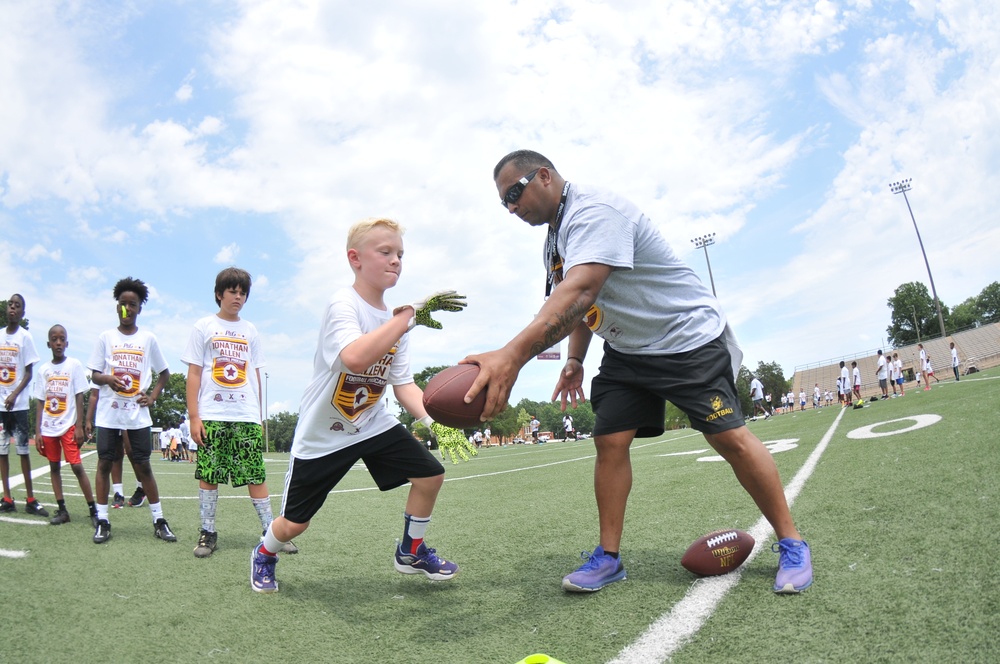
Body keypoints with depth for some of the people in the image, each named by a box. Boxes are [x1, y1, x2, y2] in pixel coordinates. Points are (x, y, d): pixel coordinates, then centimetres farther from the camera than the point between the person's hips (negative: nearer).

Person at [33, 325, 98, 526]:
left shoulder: (74, 365, -3)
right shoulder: (43, 369, 6)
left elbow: (79, 398, -4)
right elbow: (40, 403, 8)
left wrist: (79, 426, -9)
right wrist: (37, 432, 3)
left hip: (68, 426, -4)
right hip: (48, 428, 4)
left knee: (77, 466, -8)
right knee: (54, 466, 8)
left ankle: (93, 511, -4)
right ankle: (61, 510, 16)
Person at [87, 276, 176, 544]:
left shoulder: (148, 339, 4)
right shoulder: (106, 337, 4)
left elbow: (164, 373, 13)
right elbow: (94, 375, 3)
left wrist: (153, 396, -2)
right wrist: (107, 378, -19)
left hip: (138, 414, 0)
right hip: (109, 413, 0)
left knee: (143, 466, 2)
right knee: (104, 463, 3)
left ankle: (159, 521, 7)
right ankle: (102, 522, 12)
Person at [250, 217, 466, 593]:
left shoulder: (396, 321, 1)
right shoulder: (343, 305, -22)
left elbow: (404, 385, -3)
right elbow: (355, 358, -43)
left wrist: (433, 421, -19)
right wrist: (409, 316, -41)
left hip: (374, 423, 6)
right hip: (322, 433, -5)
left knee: (430, 474, -6)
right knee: (295, 522, 6)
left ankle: (411, 552, 20)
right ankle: (264, 555, 43)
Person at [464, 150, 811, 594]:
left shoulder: (594, 211, -26)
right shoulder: (557, 234, 7)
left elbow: (579, 292, -44)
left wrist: (512, 356, -55)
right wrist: (574, 360, 8)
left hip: (688, 337, -8)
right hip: (625, 351, 8)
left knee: (730, 438, -10)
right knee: (609, 441, -4)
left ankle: (790, 544, 8)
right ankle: (609, 557, 6)